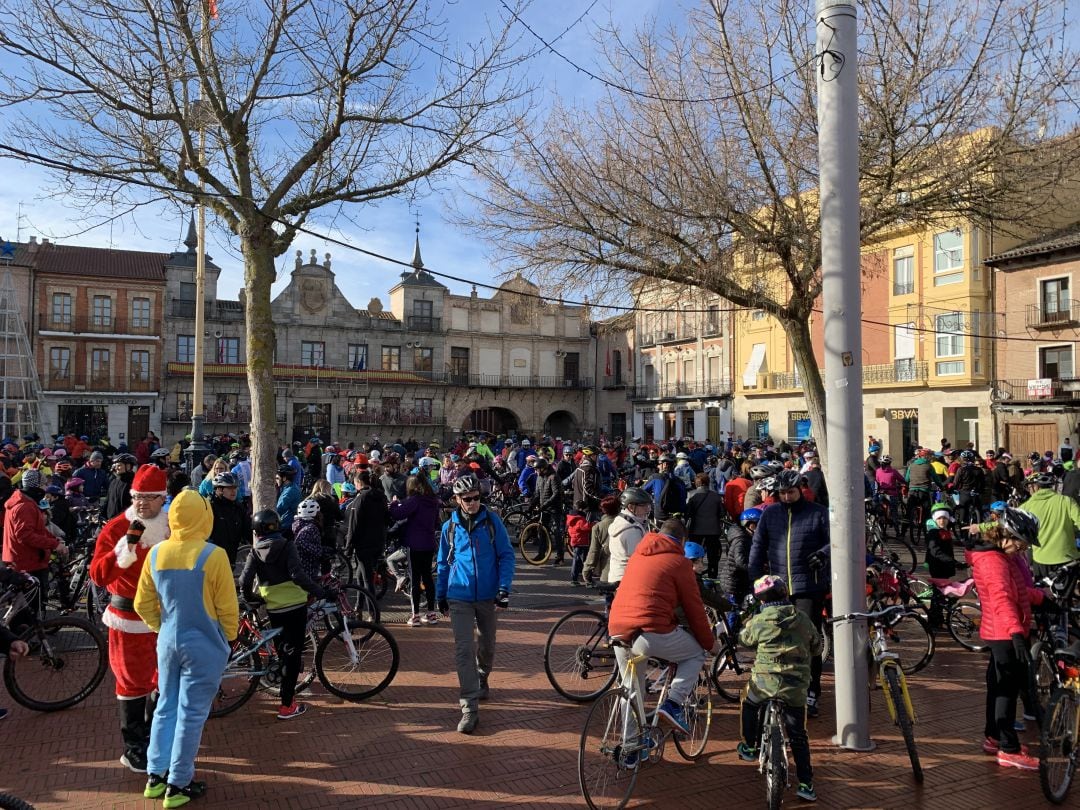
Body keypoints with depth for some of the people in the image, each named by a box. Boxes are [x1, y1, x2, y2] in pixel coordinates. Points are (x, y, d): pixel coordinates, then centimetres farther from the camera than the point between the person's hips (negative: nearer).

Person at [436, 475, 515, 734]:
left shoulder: (492, 521, -5)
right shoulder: (450, 527, 0)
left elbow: (506, 555, -4)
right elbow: (443, 563, 11)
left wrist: (504, 588, -12)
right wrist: (440, 596, 13)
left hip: (487, 596, 0)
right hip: (459, 598, 0)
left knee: (486, 645, 17)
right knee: (464, 650, -8)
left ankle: (482, 679, 46)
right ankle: (470, 709, -5)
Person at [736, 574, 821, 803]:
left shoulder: (758, 621, -5)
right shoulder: (803, 619, 2)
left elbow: (743, 640, 15)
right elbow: (817, 649, 13)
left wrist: (747, 626, 36)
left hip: (765, 682, -2)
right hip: (797, 687, 2)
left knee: (749, 704, 29)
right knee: (798, 735, 12)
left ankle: (749, 747, 35)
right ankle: (806, 784, 11)